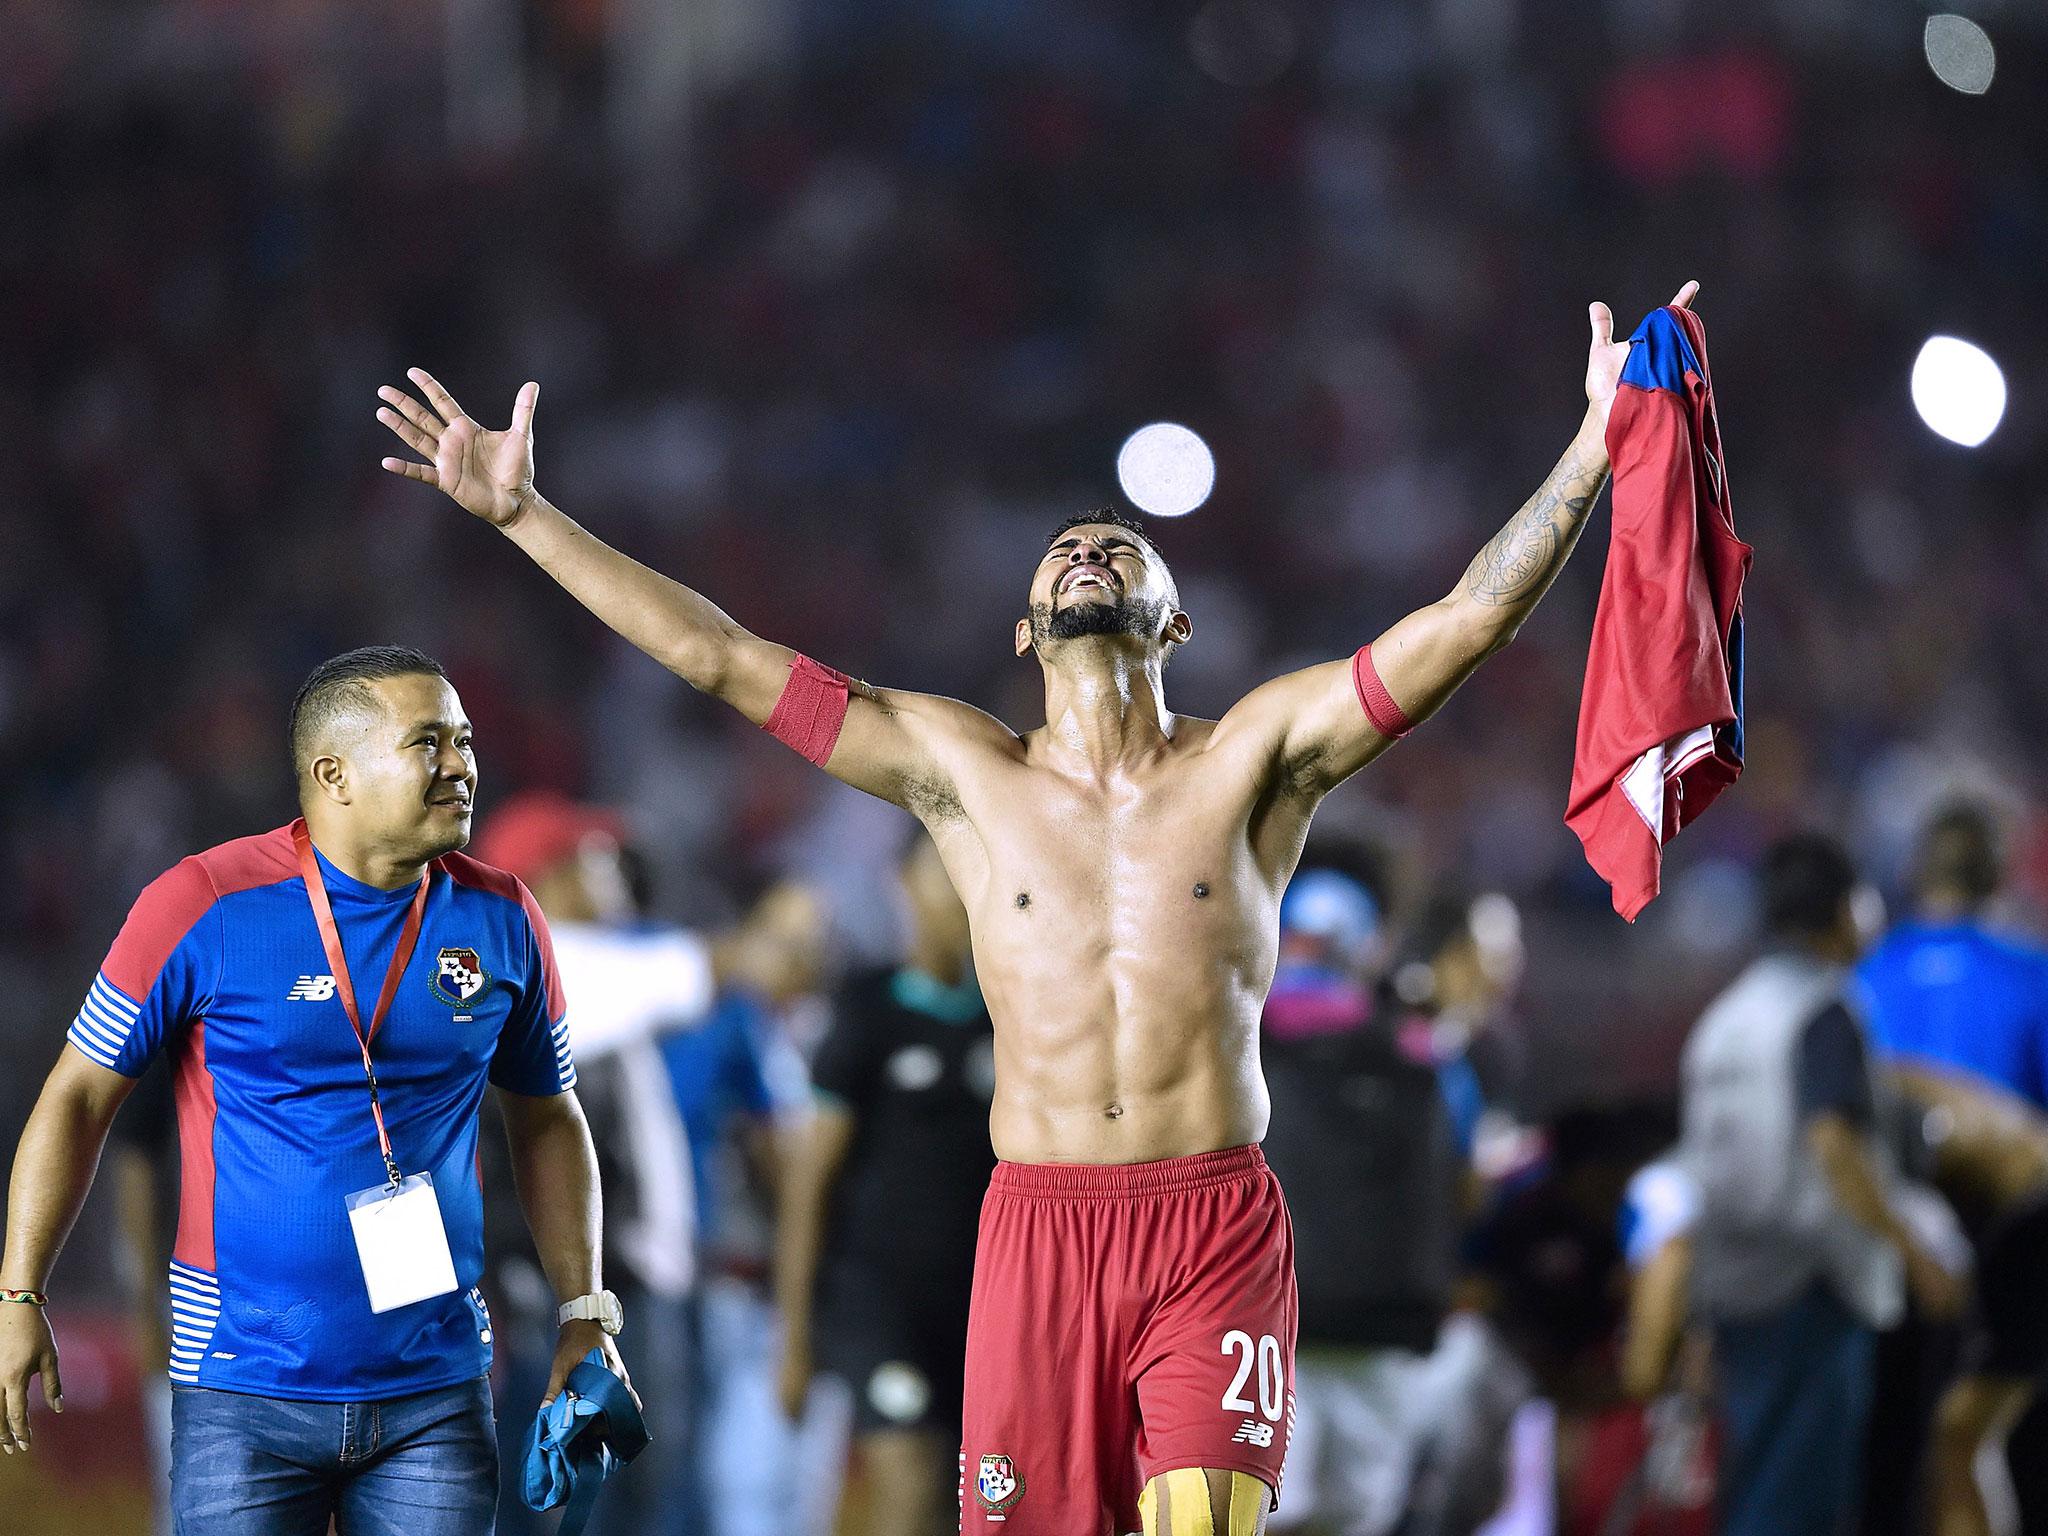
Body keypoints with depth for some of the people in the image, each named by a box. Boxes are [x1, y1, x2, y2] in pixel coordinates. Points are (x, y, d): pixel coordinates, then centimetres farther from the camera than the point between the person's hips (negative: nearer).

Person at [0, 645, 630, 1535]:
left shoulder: (501, 920, 3)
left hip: (436, 1390, 3)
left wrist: (585, 1313, 8)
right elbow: (79, 1097, -1)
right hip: (244, 1387, -3)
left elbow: (546, 1120, 16)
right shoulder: (205, 907, -8)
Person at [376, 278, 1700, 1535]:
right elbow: (717, 654, 8)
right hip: (1041, 1224, 2)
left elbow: (1467, 623, -2)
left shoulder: (1253, 760, 6)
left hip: (1219, 1227, -1)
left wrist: (1596, 448, -11)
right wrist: (523, 514, 6)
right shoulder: (961, 770, 9)